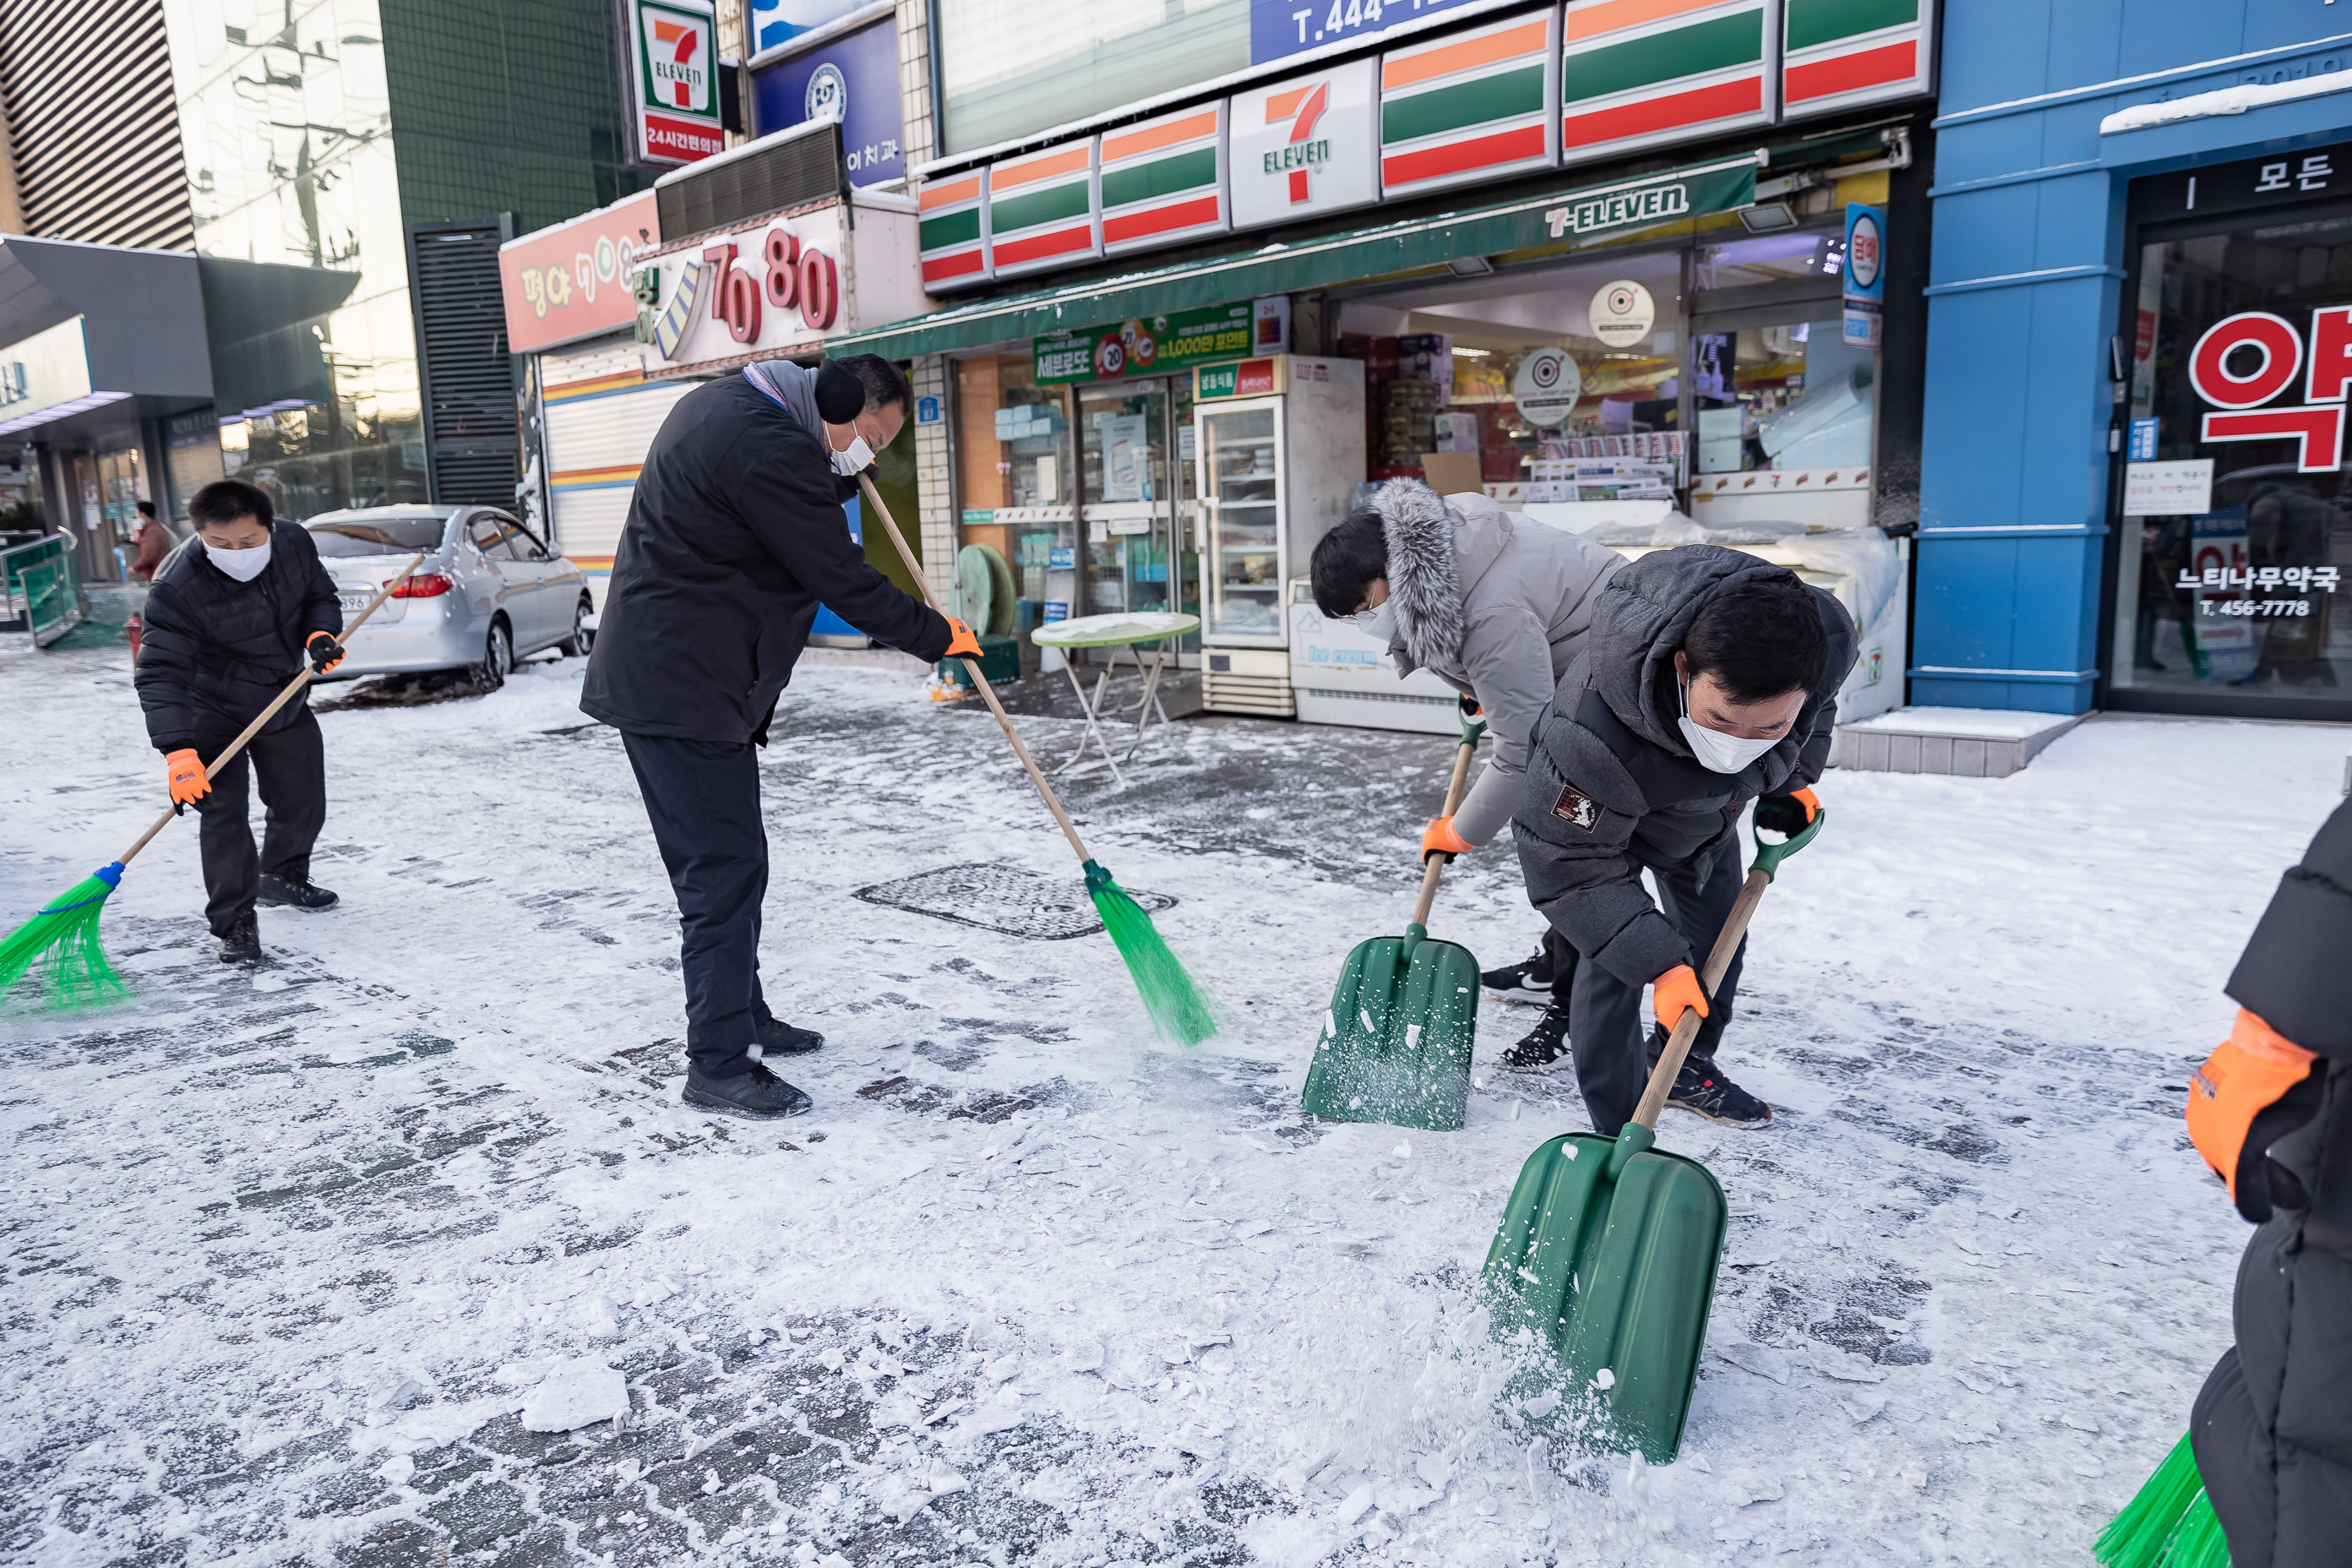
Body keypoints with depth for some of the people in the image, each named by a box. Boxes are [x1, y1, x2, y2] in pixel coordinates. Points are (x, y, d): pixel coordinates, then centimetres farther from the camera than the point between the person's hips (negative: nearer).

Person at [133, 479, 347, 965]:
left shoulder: (295, 543, -15)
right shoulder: (176, 589, -30)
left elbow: (321, 596, 4)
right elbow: (160, 674, -32)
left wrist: (322, 632, -19)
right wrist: (178, 750, -43)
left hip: (287, 703, 5)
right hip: (214, 712, -5)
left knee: (303, 803, 15)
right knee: (223, 815, -13)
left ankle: (283, 878, 42)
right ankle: (235, 924, -3)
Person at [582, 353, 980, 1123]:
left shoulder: (723, 403, 14)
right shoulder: (771, 447, -20)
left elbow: (810, 502, 27)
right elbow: (846, 582, -17)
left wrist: (843, 476, 11)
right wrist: (938, 635, -5)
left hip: (655, 675, 11)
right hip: (684, 691, -11)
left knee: (723, 864, 18)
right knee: (726, 869, -7)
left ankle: (742, 1017, 30)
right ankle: (718, 1065, 0)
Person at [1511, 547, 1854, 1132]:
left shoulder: (1828, 636, -36)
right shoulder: (1592, 736, -51)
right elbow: (1569, 867, -37)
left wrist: (1794, 779, -6)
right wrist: (1658, 962, -39)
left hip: (1709, 811, 6)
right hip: (1603, 815, -5)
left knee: (1718, 943, 17)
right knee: (1613, 959, -15)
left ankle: (1684, 1068, 42)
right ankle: (1618, 1134, 1)